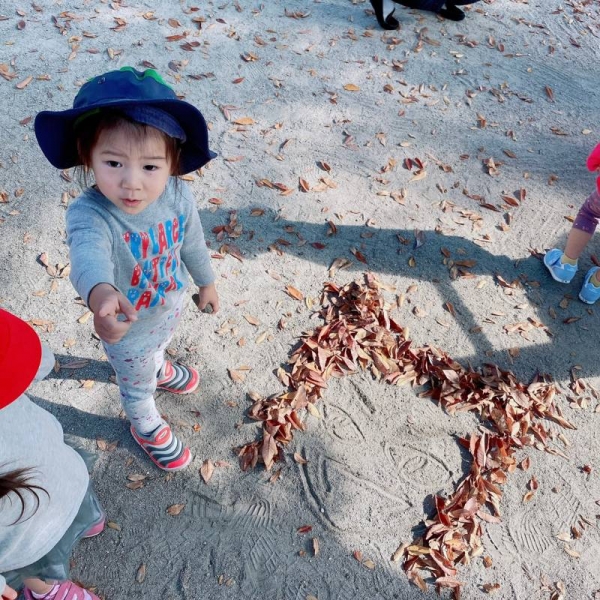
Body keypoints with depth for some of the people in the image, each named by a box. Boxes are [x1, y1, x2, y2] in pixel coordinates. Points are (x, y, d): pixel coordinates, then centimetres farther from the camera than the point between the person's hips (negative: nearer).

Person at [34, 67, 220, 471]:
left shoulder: (179, 196, -24)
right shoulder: (89, 214, -39)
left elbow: (193, 243, -5)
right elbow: (88, 255, -61)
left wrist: (206, 282, 11)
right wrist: (100, 293, -84)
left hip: (172, 305, 4)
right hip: (129, 328, -4)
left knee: (159, 346, 39)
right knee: (138, 385, 25)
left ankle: (160, 368, 74)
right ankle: (147, 427, 57)